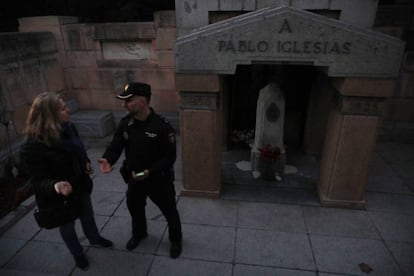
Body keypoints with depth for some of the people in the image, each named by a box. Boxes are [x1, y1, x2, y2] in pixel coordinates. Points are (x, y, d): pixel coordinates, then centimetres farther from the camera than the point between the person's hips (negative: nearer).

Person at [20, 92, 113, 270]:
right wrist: (55, 186, -47)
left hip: (80, 186, 6)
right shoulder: (32, 147, -31)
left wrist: (86, 163, -9)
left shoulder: (68, 128, -11)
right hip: (60, 198, -6)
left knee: (87, 216, 29)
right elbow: (39, 181, -26)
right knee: (67, 227, 22)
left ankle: (94, 239, 58)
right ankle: (77, 254, 50)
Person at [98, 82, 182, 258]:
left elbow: (170, 157, -20)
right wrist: (107, 159, -28)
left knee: (169, 211, 16)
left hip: (159, 179, -5)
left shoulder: (162, 126, -26)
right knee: (135, 208, 28)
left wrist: (149, 171, -28)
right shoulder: (125, 123, -10)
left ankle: (176, 240, 44)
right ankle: (139, 234, 59)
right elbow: (115, 146, -6)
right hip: (134, 178, 5)